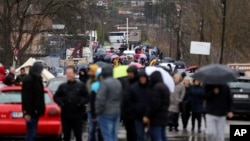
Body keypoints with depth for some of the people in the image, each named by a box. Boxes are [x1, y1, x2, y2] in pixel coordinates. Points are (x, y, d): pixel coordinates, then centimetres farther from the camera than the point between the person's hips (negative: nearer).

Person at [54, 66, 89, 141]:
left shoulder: (81, 86, 2)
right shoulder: (63, 86, 9)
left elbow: (86, 97, 1)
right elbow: (56, 97, 13)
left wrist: (80, 103, -15)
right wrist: (60, 103, -5)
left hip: (77, 115, -2)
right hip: (65, 116, 2)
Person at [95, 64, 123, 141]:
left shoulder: (105, 83, -16)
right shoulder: (118, 82, 11)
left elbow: (100, 99, -20)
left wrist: (98, 111, -10)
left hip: (106, 114, -8)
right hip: (117, 112, 8)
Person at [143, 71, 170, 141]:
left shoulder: (156, 88, -15)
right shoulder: (165, 87, 16)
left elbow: (154, 104, -21)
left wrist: (147, 116, -15)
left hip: (156, 117, -10)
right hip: (163, 117, 10)